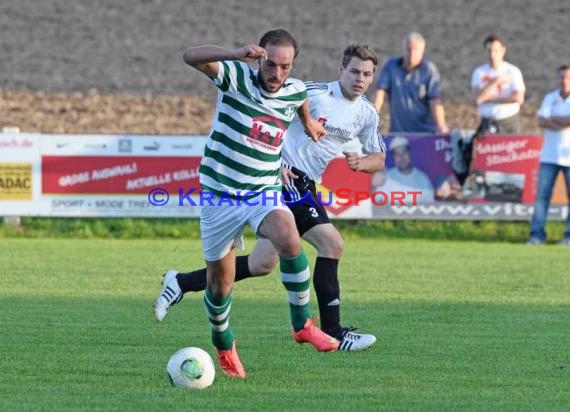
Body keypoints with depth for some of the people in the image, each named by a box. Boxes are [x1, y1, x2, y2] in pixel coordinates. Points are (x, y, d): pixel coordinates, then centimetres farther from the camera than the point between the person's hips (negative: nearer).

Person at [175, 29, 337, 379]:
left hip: (265, 191, 2)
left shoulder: (295, 91, -1)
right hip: (220, 193, -2)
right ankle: (224, 345, 36)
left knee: (290, 241, -30)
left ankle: (302, 324, -13)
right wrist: (235, 54, -45)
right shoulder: (238, 77, -13)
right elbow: (191, 56, -31)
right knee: (220, 284, 7)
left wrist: (308, 122, 42)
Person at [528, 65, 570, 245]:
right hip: (549, 155, 2)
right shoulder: (550, 98, 10)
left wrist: (554, 119, -8)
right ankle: (537, 234, -1)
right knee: (542, 194, -3)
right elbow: (541, 121, -3)